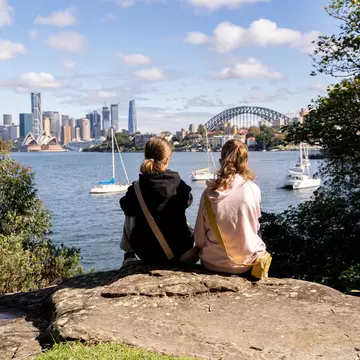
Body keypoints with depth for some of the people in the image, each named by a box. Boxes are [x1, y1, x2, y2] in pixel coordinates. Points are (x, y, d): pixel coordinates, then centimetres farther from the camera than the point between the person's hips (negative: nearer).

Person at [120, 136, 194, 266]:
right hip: (179, 251, 1)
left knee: (129, 218, 27)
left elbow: (126, 207, 3)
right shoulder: (178, 184, -15)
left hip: (147, 254, 0)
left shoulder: (136, 188, -17)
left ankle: (129, 255, 43)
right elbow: (188, 201, 7)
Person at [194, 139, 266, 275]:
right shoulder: (253, 190, -13)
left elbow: (199, 238, -5)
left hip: (212, 263, 2)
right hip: (246, 263, -1)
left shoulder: (209, 192, -10)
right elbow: (255, 227, 2)